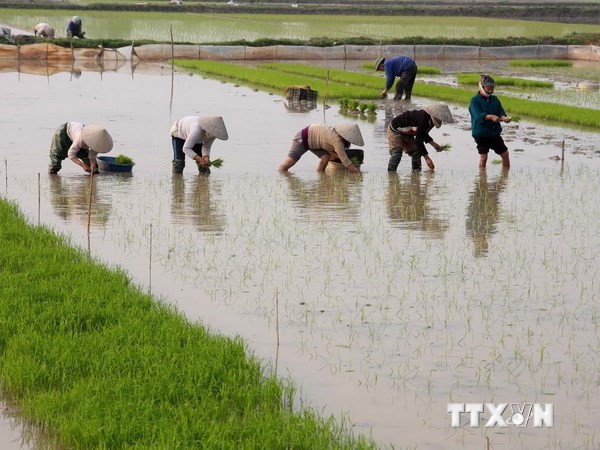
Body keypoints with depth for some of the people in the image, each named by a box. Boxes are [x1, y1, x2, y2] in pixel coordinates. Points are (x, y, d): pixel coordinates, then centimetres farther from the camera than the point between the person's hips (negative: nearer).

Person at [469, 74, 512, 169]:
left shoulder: (494, 99, 10)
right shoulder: (475, 100, -9)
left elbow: (501, 112, 2)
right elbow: (478, 115, -23)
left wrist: (504, 118, -23)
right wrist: (491, 117, -40)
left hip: (495, 132, 6)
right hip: (481, 133, -6)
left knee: (505, 154, 10)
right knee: (483, 157, -10)